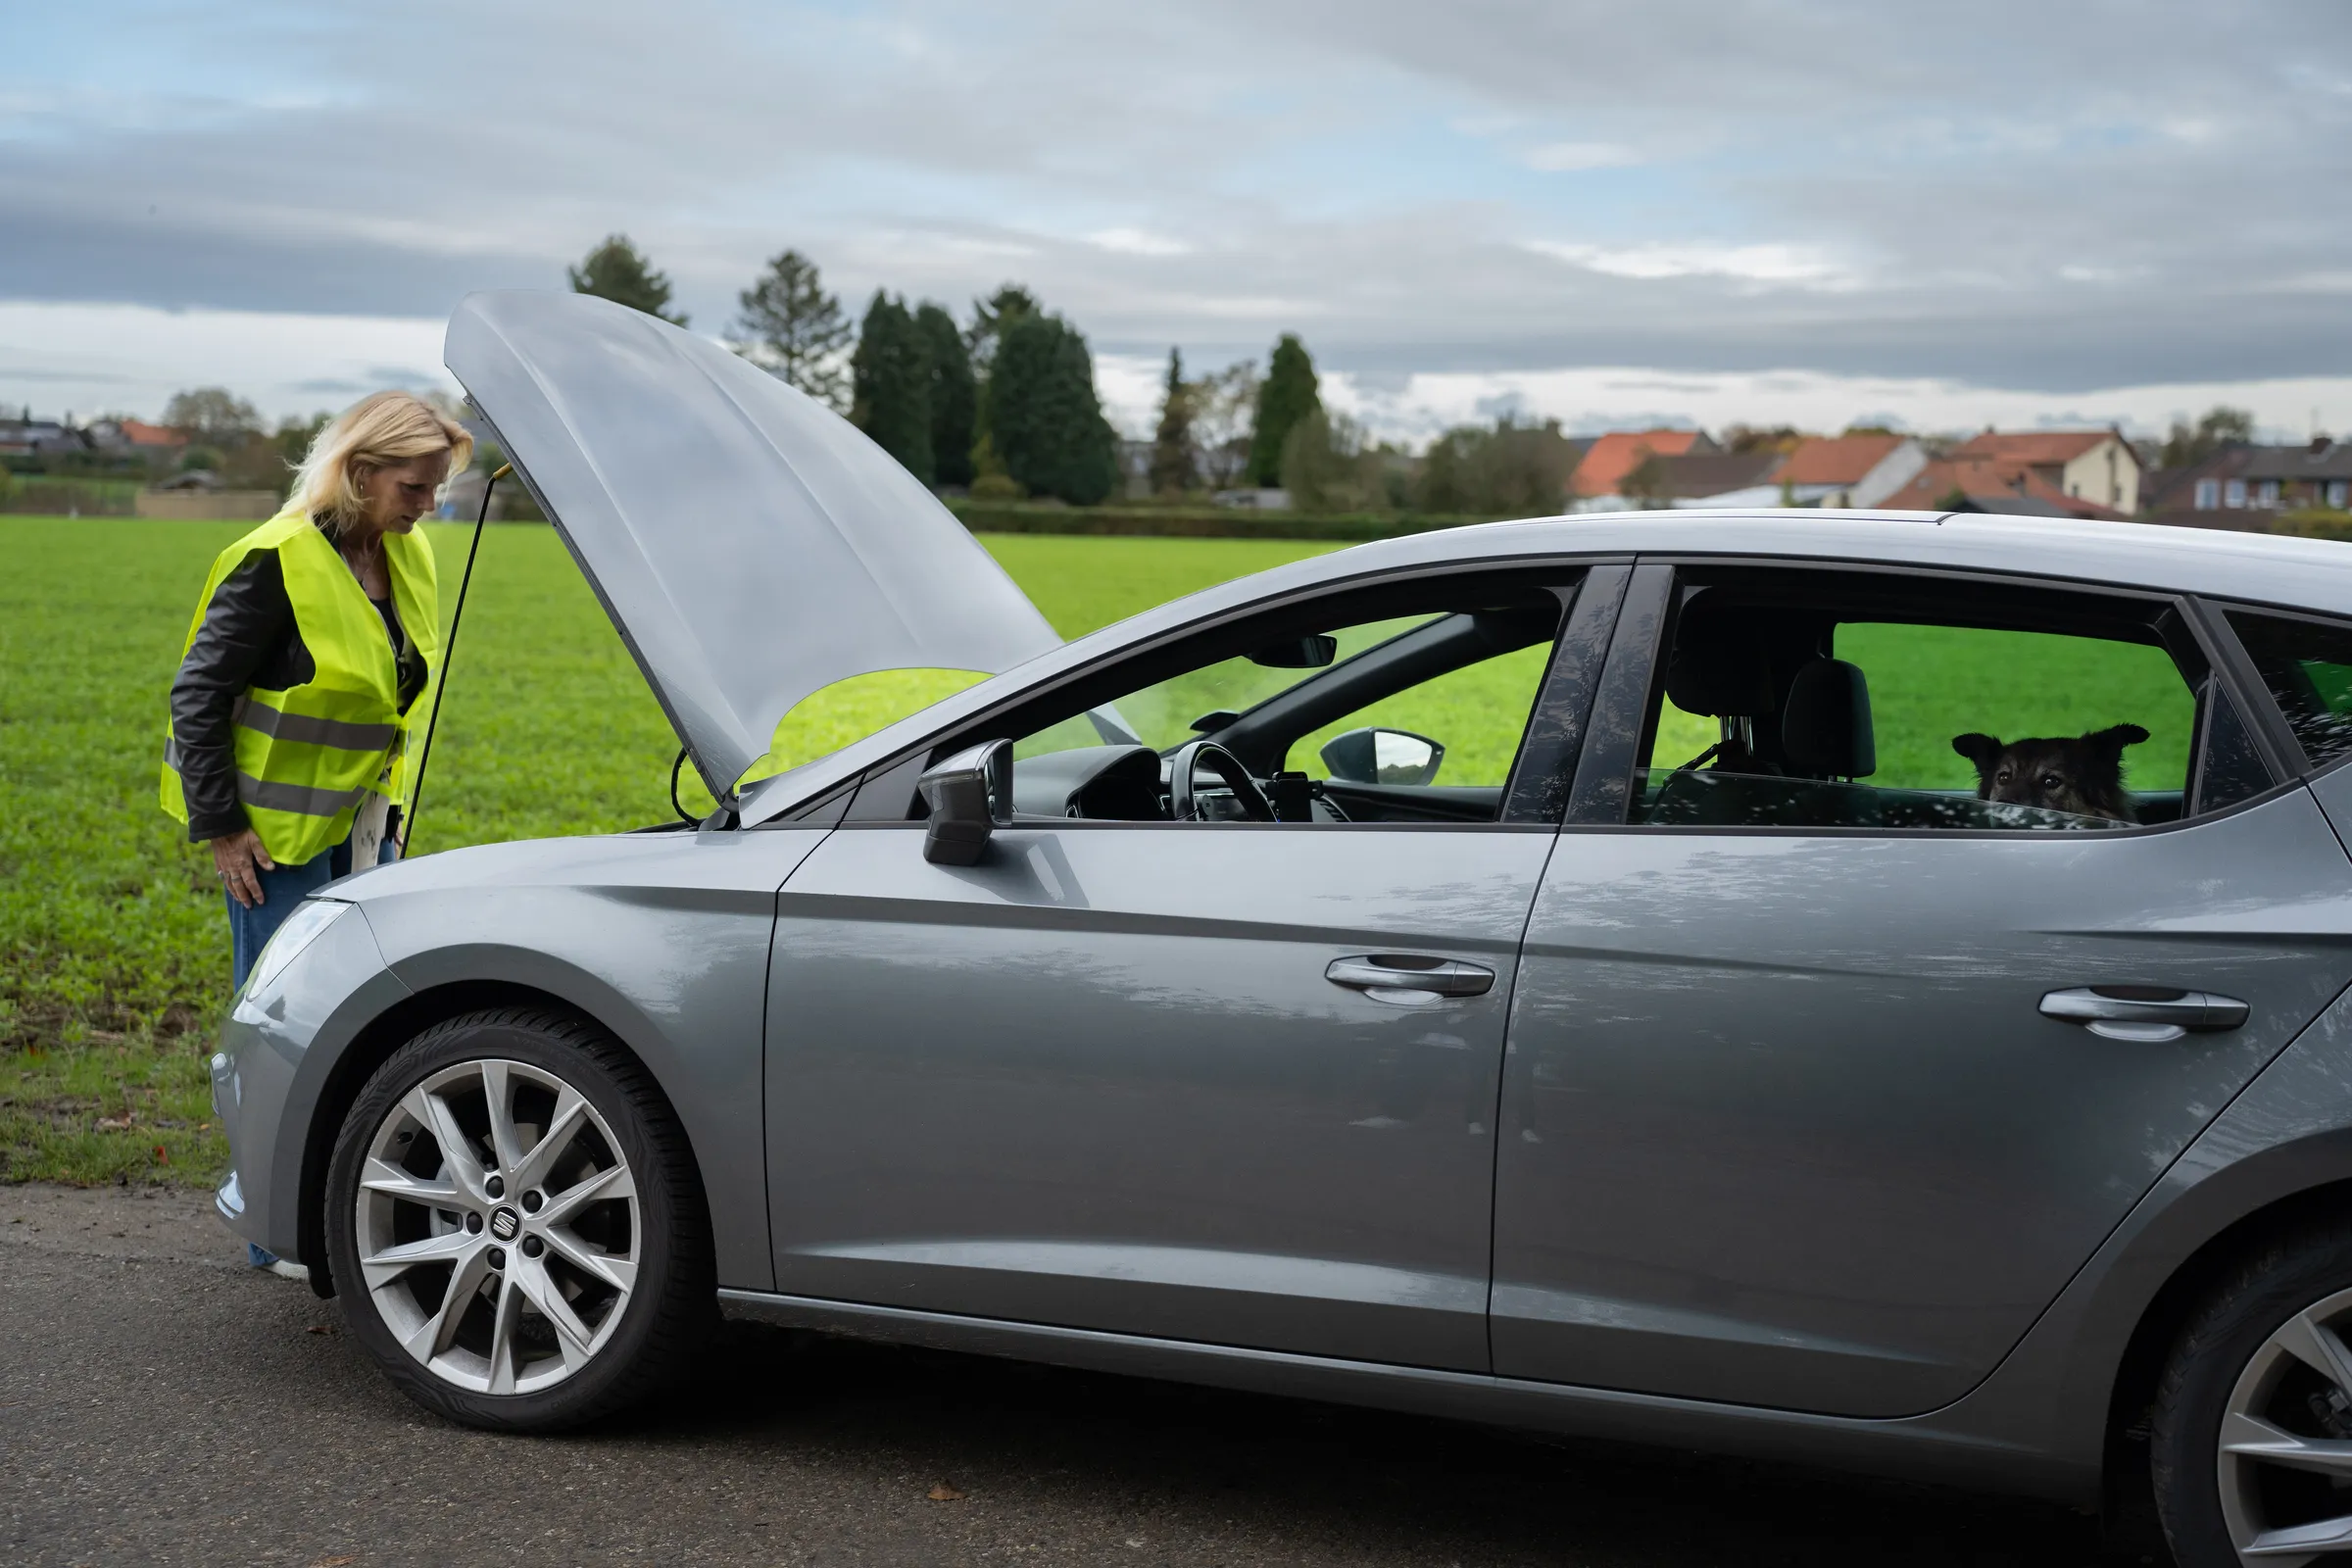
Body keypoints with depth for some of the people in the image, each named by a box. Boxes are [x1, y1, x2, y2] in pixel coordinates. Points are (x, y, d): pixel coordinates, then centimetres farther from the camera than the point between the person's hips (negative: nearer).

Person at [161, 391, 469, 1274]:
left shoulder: (405, 557, 5)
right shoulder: (279, 562, -17)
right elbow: (197, 696, -14)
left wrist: (387, 805, 16)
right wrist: (221, 828, -14)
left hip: (362, 824, 7)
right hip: (280, 833, -7)